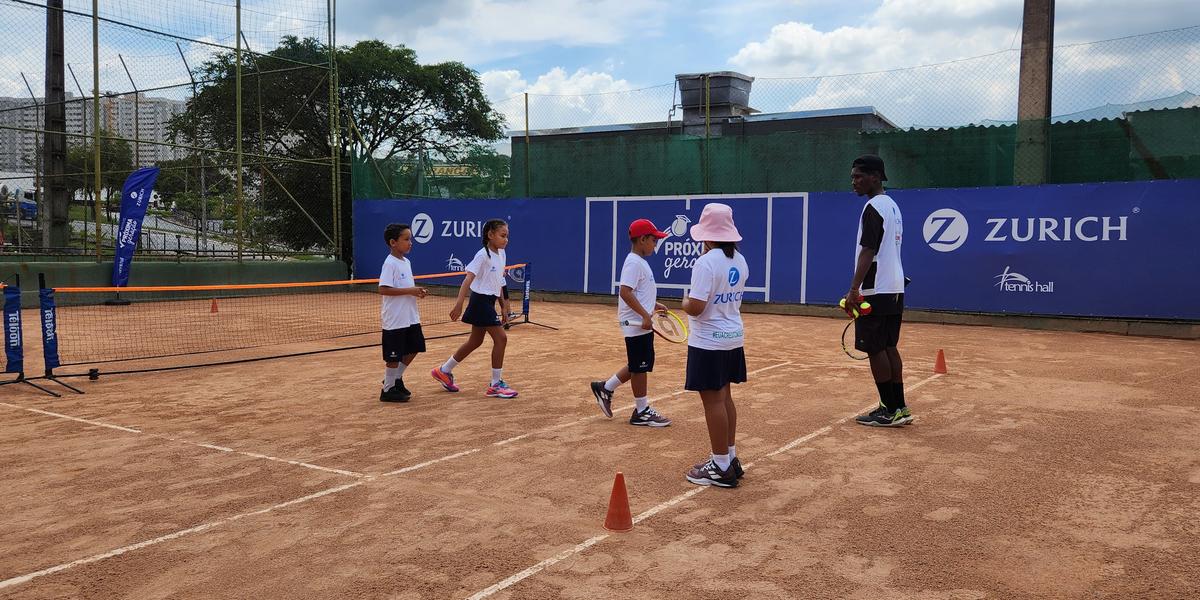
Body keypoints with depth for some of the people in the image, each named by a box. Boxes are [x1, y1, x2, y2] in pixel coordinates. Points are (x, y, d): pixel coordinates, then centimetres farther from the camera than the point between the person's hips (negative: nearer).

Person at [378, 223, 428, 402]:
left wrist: (417, 291, 2)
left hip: (410, 318, 9)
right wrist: (409, 290, -24)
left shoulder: (406, 262, 11)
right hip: (395, 320, -9)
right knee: (394, 356, 2)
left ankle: (396, 378, 33)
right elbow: (383, 289, -24)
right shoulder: (390, 263, -16)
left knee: (413, 349, 15)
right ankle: (388, 389, 16)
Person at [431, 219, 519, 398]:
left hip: (489, 302, 9)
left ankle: (444, 371, 30)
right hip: (481, 301, -9)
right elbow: (468, 279, -23)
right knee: (501, 338, -10)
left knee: (475, 341, 16)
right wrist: (459, 304, -31)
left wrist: (503, 307, 16)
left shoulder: (501, 254, 9)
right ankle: (496, 385, 0)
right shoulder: (483, 255, -16)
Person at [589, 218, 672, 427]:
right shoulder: (634, 263, -17)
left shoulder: (640, 262, 15)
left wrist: (655, 305, 17)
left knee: (638, 366, 17)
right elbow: (625, 292, -27)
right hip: (637, 324, -10)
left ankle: (605, 388, 27)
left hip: (642, 323, 10)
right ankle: (642, 412, 11)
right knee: (640, 367, 1)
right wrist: (645, 315, -28)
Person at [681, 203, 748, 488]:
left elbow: (695, 307, -24)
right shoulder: (740, 261, 6)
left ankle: (721, 468, 6)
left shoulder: (705, 263, -20)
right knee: (724, 397, 17)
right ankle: (730, 458, 27)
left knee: (713, 401, -1)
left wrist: (684, 301, -5)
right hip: (734, 337, 8)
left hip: (709, 342, -8)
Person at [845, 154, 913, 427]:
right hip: (895, 289, 9)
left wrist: (854, 289, -24)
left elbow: (868, 251, -21)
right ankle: (899, 408, 15)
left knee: (875, 349, -4)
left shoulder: (873, 208, -13)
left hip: (875, 292, -9)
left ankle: (890, 411, 0)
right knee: (889, 348, 12)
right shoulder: (892, 205, 16)